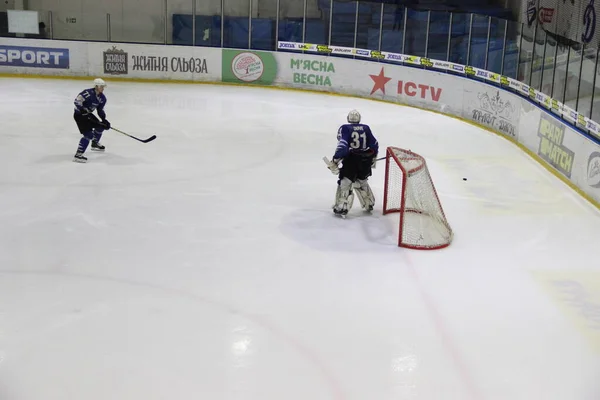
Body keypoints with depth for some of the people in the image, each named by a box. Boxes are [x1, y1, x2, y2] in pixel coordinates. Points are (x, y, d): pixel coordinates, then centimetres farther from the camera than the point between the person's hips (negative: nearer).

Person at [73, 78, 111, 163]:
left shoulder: (102, 98, 2)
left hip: (88, 114, 9)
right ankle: (78, 155, -20)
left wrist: (104, 120, -2)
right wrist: (82, 110, -39)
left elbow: (100, 110, 10)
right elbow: (77, 100, -29)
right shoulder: (88, 93, -24)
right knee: (89, 134, -19)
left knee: (100, 126, 18)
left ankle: (95, 144, 44)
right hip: (79, 114, -9)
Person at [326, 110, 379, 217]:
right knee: (361, 181, 25)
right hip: (365, 161, 5)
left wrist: (335, 161, -14)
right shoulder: (366, 128, 11)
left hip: (351, 160, -5)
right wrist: (373, 158, 28)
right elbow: (374, 144, 13)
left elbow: (342, 145, -16)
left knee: (345, 182, 1)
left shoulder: (345, 128, -3)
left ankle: (342, 208, -8)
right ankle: (369, 204, 33)